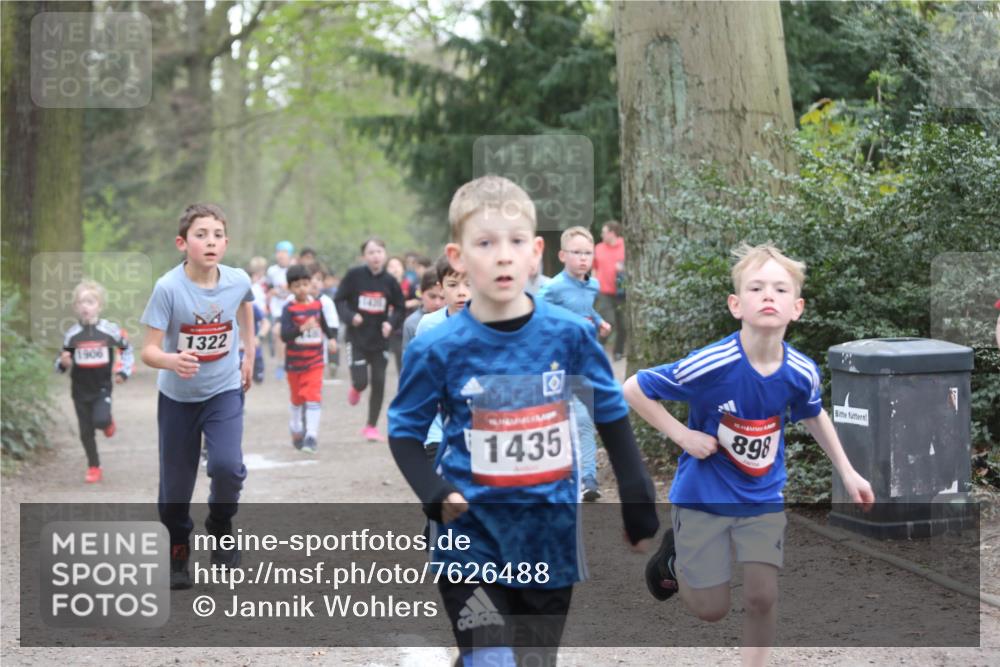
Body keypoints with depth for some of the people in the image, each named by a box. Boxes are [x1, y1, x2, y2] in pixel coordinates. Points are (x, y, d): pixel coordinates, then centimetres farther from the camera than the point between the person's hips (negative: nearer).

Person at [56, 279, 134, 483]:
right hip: (80, 390, 2)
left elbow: (126, 348, 10)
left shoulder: (110, 330, -7)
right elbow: (63, 364, 5)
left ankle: (108, 422, 13)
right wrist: (63, 363, -18)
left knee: (101, 420, -24)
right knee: (86, 432, 5)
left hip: (102, 387, -2)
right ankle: (93, 468, 21)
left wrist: (124, 371, 2)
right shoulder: (72, 334, -3)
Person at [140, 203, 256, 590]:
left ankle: (221, 528, 11)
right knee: (176, 482, 6)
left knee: (227, 465, -20)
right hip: (178, 396, -1)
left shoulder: (238, 281, -13)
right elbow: (149, 350, -25)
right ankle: (177, 553, 31)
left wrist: (249, 355, 17)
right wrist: (172, 360, -47)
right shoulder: (168, 288, -23)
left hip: (225, 389, 1)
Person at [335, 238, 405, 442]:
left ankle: (371, 426, 18)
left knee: (378, 383, 3)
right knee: (361, 381, -10)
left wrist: (391, 323, -11)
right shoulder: (354, 276, -8)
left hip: (380, 339, 2)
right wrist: (350, 316, -18)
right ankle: (355, 389, 30)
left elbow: (399, 309, 7)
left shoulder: (389, 281, -3)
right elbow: (339, 300, -2)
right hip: (357, 338, -2)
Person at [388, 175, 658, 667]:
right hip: (472, 539, -2)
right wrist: (435, 494, -17)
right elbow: (405, 431, 0)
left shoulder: (569, 334, -6)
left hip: (551, 538, 3)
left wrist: (638, 505, 7)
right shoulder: (438, 349, -11)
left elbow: (613, 419, 6)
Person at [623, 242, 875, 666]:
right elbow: (633, 389, -17)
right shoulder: (710, 365, -28)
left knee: (762, 598, -1)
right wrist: (682, 435, -21)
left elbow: (813, 417, 10)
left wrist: (848, 473, 12)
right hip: (703, 497, -3)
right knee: (712, 610, 7)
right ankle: (675, 557, 38)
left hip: (763, 498, 3)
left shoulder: (801, 372, -15)